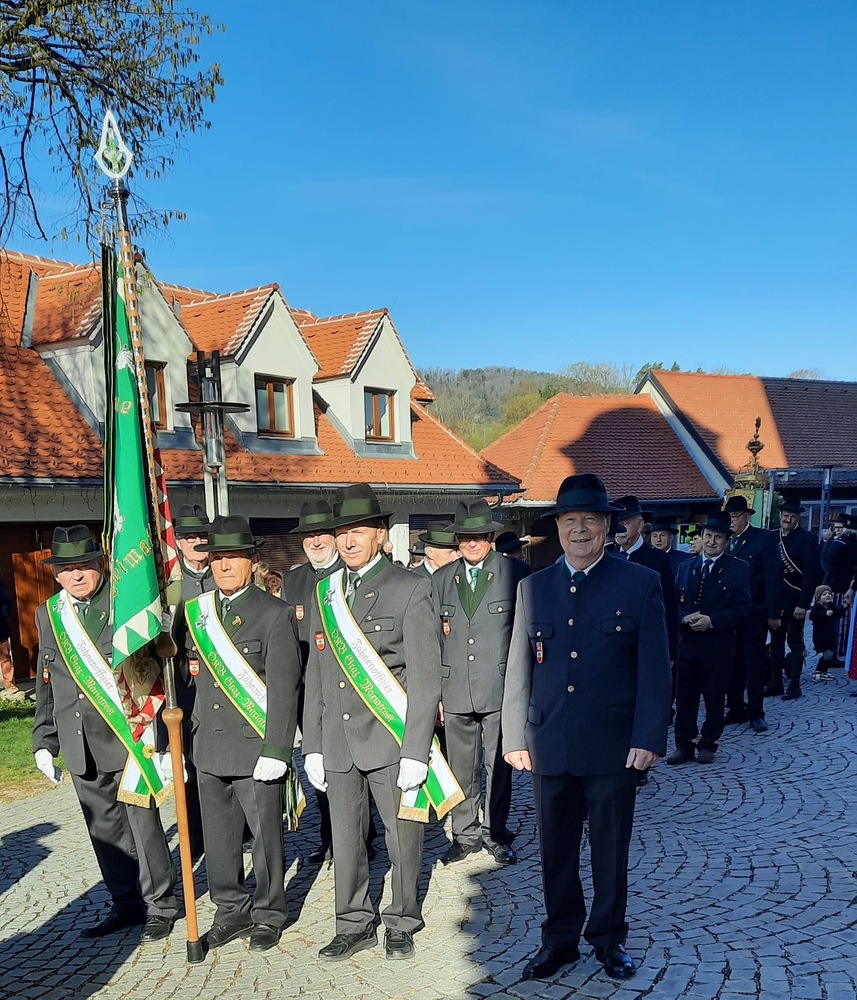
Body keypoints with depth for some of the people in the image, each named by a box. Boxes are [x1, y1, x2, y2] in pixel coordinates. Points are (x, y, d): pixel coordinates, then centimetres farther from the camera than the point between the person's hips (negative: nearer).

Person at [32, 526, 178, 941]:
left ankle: (160, 904, 19)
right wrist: (44, 741, 14)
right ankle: (127, 903, 30)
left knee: (144, 823, 2)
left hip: (130, 739, -5)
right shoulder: (48, 615, 10)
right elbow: (45, 685, 16)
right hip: (81, 747, 5)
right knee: (105, 829, 14)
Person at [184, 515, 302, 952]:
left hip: (256, 747, -5)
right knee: (218, 835, 13)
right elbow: (194, 680, 12)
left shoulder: (275, 614, -8)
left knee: (265, 834, 7)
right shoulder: (198, 612, 8)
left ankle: (268, 914, 26)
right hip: (209, 747, 5)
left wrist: (276, 751, -16)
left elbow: (283, 688, -12)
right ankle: (232, 910, 32)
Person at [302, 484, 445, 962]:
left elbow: (425, 676, -9)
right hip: (338, 741, 4)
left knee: (404, 836, 8)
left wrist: (416, 751, -14)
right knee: (345, 838, 13)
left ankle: (402, 923, 30)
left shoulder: (411, 589, -6)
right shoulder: (324, 591, 9)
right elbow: (316, 675, 12)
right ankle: (355, 923, 33)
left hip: (391, 739, -4)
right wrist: (312, 745, 8)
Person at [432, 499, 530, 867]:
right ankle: (466, 834, 27)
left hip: (500, 689, -3)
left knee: (498, 767, 6)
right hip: (455, 692, 3)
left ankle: (496, 834, 23)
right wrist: (435, 692, 7)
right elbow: (434, 640, 10)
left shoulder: (516, 573, -2)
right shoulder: (441, 579, 9)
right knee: (461, 769, 11)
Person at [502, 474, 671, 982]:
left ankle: (609, 937, 34)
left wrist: (649, 738, -10)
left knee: (611, 848, 13)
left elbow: (655, 669, -4)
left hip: (614, 744, -2)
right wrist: (514, 738, 4)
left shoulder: (641, 584, -3)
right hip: (549, 744, 3)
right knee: (556, 848, 14)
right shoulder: (533, 587, 5)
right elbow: (518, 669, 7)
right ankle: (561, 937, 33)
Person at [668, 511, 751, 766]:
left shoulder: (738, 569, 0)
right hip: (687, 643, 3)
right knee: (684, 697, 5)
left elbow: (742, 609, -7)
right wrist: (686, 617, -12)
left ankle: (707, 744, 22)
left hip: (718, 646, -3)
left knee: (714, 698, 7)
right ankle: (684, 745, 16)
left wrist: (711, 620, -18)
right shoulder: (686, 567, 11)